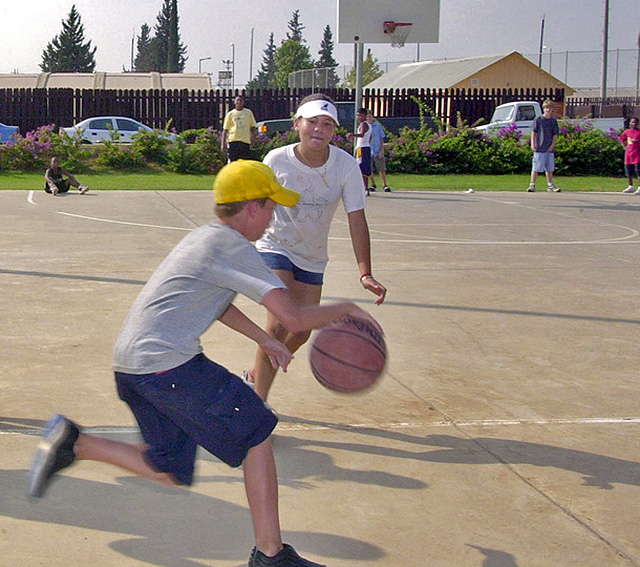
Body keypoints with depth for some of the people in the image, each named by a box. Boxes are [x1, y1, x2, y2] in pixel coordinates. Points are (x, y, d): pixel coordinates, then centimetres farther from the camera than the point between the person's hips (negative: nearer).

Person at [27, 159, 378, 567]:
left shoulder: (206, 238, 19)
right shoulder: (234, 248, -10)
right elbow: (294, 318, -15)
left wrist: (263, 338, 34)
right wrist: (345, 309, 1)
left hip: (131, 362, 9)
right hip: (168, 363, -9)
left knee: (170, 472, 17)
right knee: (256, 433, 0)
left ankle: (72, 443, 14)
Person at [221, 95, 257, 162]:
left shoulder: (248, 112, 12)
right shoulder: (230, 114, 8)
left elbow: (253, 127, 18)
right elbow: (225, 130, 8)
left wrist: (253, 137, 2)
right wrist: (223, 144, 1)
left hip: (245, 141, 1)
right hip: (233, 141, -1)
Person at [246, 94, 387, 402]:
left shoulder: (346, 165, -17)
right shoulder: (277, 160, -19)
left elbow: (356, 220, -17)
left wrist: (365, 273, -26)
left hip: (313, 258, 4)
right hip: (275, 248, -3)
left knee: (301, 334, 9)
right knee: (280, 325, -19)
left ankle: (256, 374, 36)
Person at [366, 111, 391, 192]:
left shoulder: (378, 126, 3)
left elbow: (382, 138, 5)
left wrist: (381, 150, -5)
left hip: (378, 151, -1)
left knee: (382, 169, 0)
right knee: (370, 170, 6)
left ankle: (385, 185, 8)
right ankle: (373, 185, 21)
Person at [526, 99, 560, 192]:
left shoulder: (554, 121, 10)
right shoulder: (538, 120, -1)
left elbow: (555, 135, 10)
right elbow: (533, 132, -1)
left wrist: (552, 145, -3)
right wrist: (533, 144, -9)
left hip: (549, 149, 4)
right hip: (539, 148, -4)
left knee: (550, 168, 9)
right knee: (536, 168, -4)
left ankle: (550, 185, 16)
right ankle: (532, 185, 0)